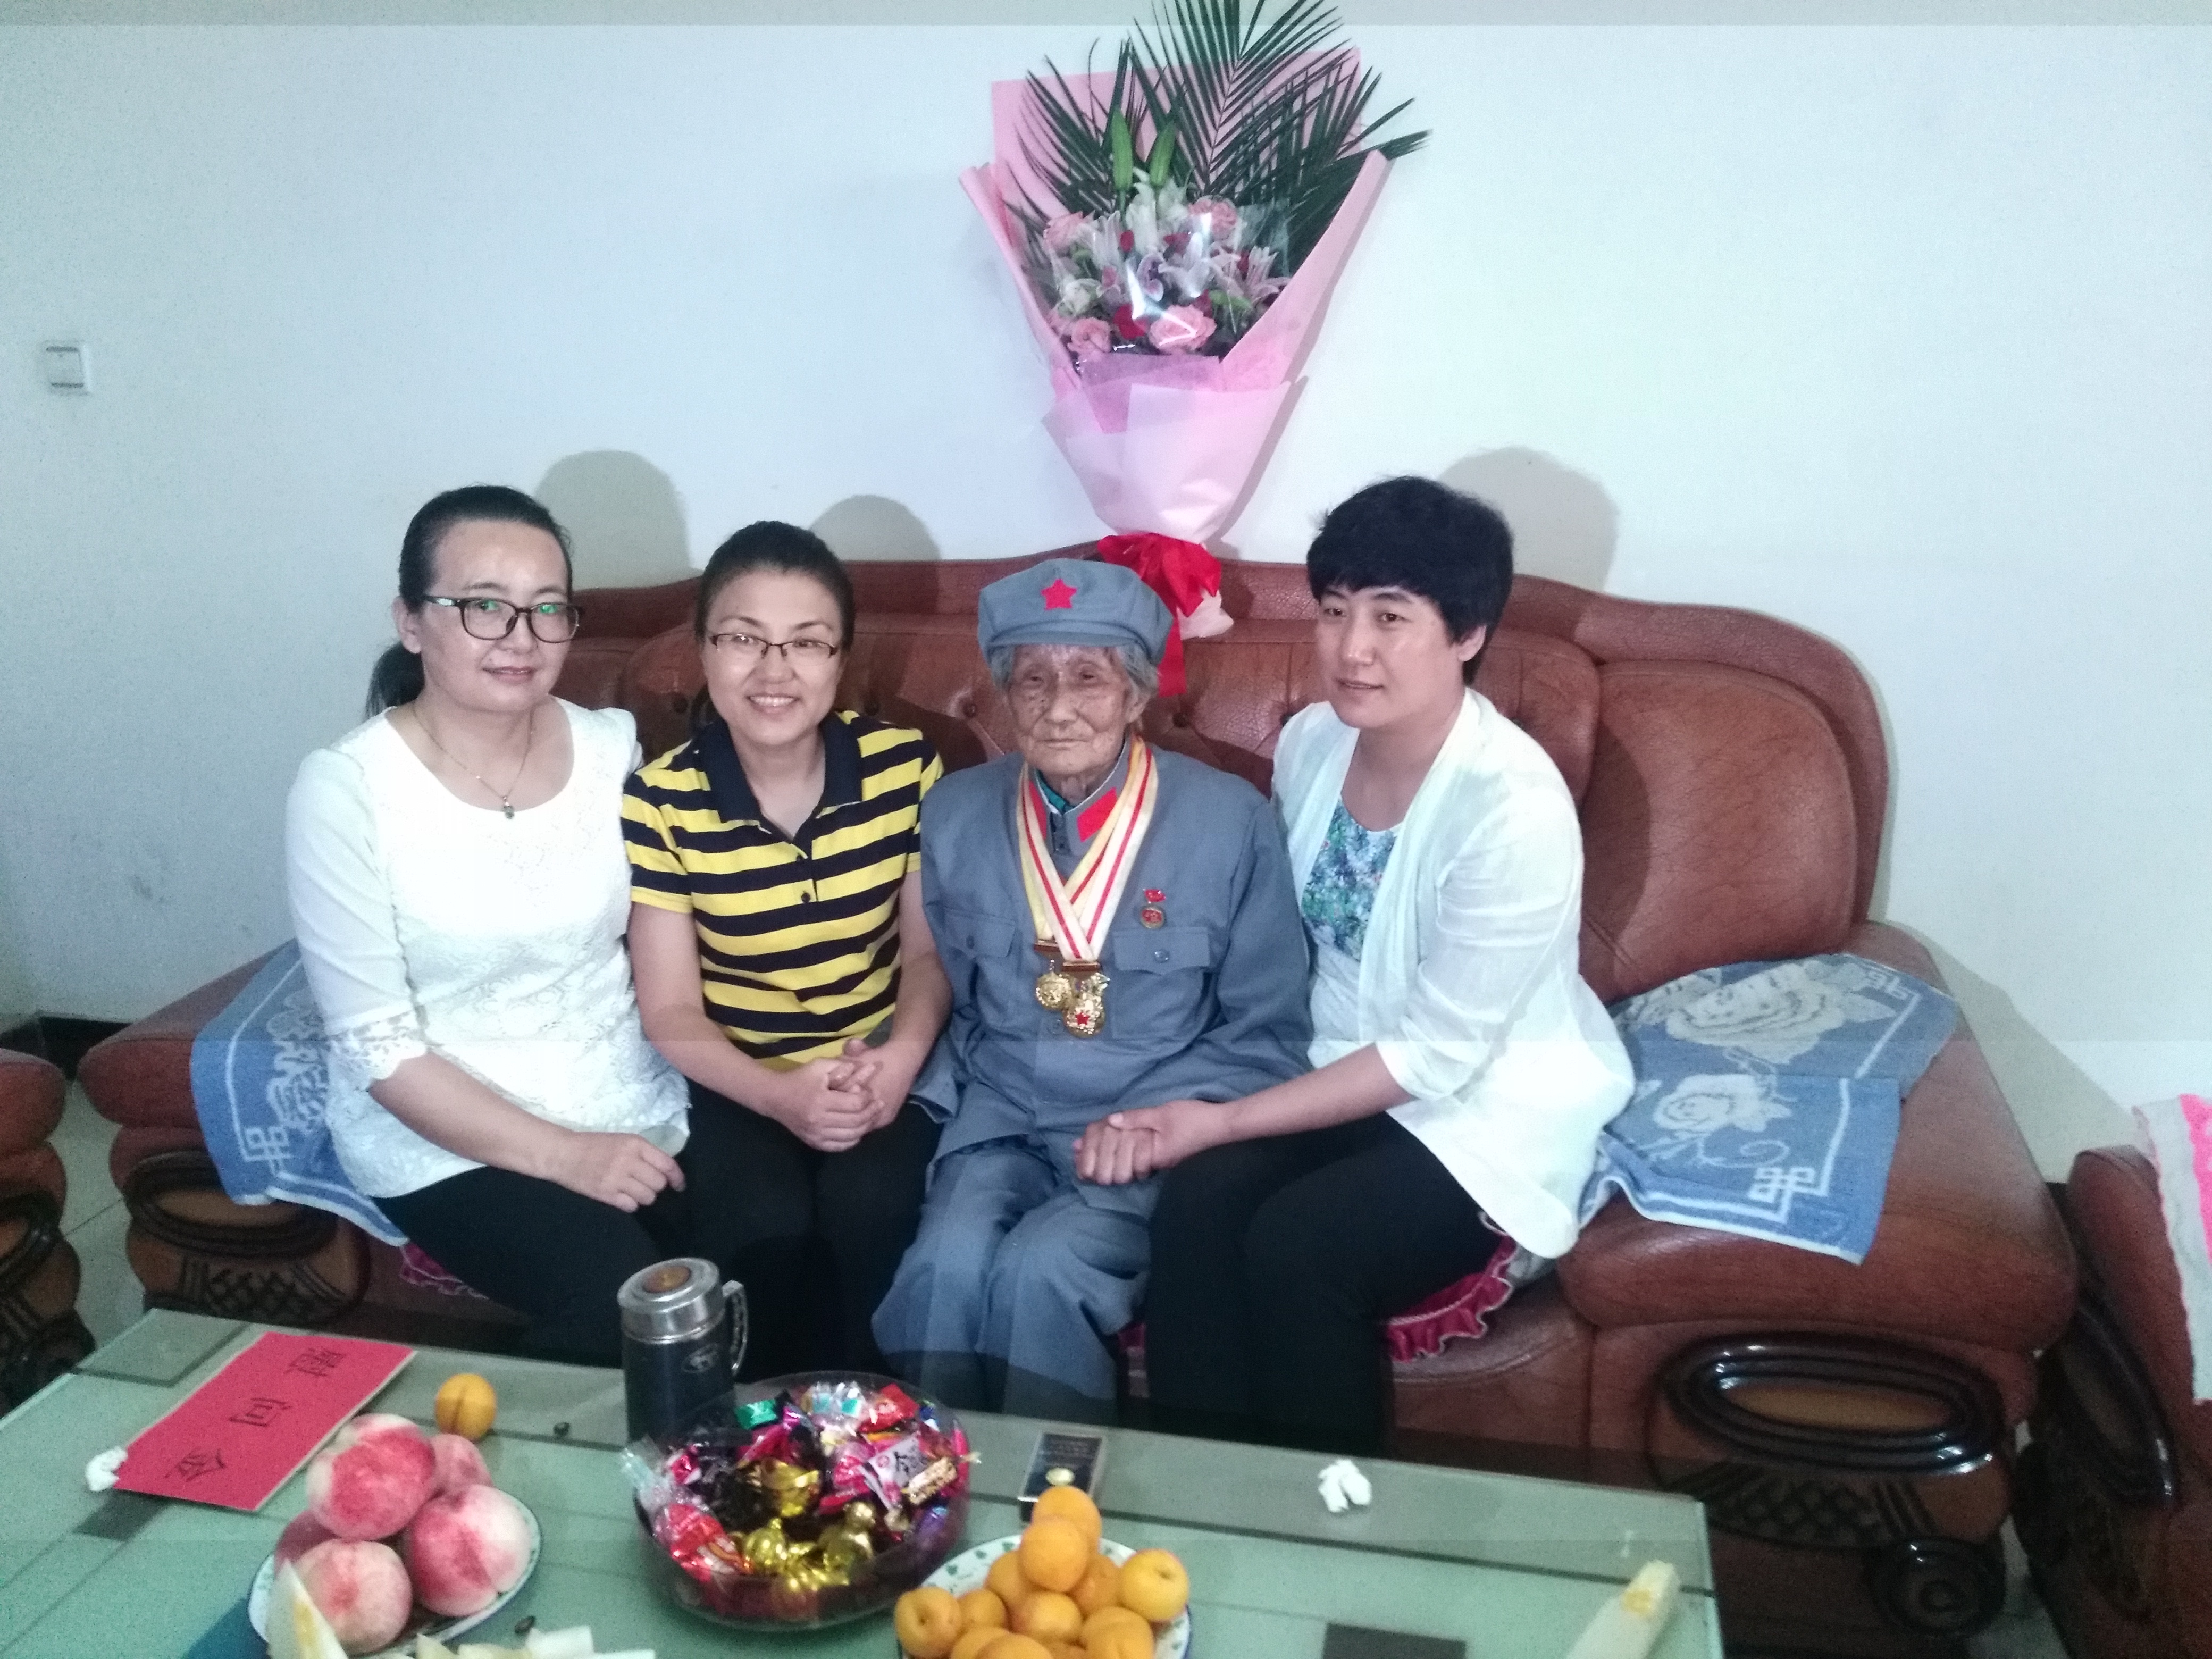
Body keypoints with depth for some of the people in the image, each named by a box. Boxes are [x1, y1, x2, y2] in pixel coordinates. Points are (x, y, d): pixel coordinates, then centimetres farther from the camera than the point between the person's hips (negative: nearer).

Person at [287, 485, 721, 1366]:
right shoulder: (347, 786, -11)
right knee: (620, 1305, -25)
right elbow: (377, 1047, -11)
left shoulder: (612, 746, 1)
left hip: (639, 1115, 4)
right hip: (448, 1141, -4)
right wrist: (563, 1155, -17)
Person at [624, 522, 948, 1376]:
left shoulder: (904, 766, -9)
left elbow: (930, 947, 0)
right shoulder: (658, 802, -13)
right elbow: (672, 1011, -9)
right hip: (734, 1081, -1)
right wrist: (781, 1095, -26)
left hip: (881, 1066, 1)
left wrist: (903, 1056, -19)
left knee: (871, 1206, -26)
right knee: (768, 1222, -26)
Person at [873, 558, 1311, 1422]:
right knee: (945, 1266, -26)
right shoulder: (956, 813, 2)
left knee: (1040, 1272, -28)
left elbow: (1267, 1033, -2)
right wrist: (983, 1090, 0)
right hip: (1003, 1121, 3)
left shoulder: (1230, 819, -8)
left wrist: (1166, 1122, -13)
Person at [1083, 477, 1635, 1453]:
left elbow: (1437, 1053, -22)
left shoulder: (1513, 807, -26)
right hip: (1336, 1070, 5)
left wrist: (1224, 1121, -21)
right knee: (1194, 1205, -22)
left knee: (1294, 1245, -26)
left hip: (1488, 1105, -5)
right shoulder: (1309, 742, -5)